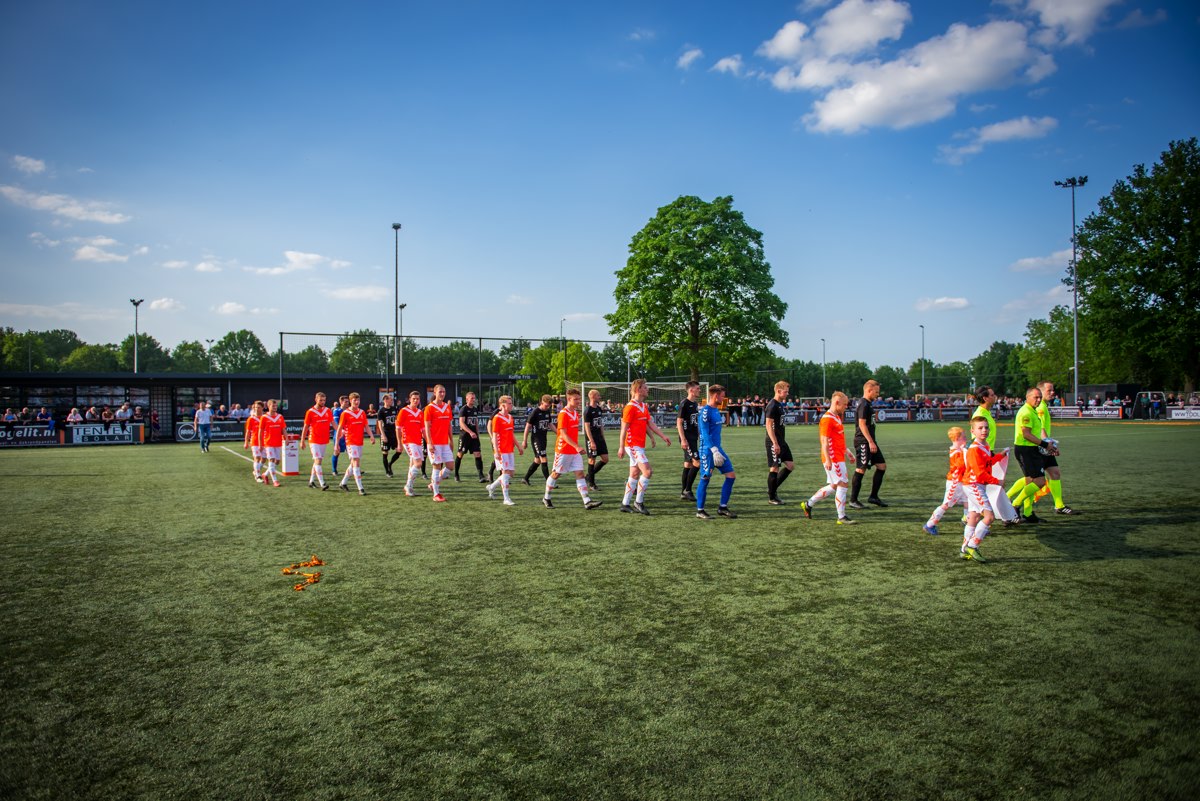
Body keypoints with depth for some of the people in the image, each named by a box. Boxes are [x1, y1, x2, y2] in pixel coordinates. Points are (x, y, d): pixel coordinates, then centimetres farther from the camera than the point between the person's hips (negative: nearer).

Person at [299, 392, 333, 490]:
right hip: (314, 440, -4)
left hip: (324, 440, 5)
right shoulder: (310, 412, -4)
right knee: (318, 460, -12)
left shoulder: (328, 411, 6)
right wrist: (302, 441, 2)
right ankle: (322, 484, -18)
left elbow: (333, 423, 8)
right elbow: (305, 427, 1)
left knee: (317, 461, 12)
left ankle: (311, 481, 24)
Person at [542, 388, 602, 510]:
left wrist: (577, 447, 17)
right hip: (563, 450, -7)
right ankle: (546, 498, 23)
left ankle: (587, 501, -7)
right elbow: (563, 434, -21)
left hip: (575, 450, 7)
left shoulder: (576, 413, 10)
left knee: (580, 473, -1)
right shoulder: (563, 414, -15)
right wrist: (577, 446, -28)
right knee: (556, 474, 6)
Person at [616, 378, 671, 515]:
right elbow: (624, 428, -14)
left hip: (639, 446, 10)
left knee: (634, 475, 12)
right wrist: (621, 447, -15)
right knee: (647, 471, -15)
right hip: (633, 445, -10)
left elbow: (650, 424, 15)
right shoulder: (630, 407, -14)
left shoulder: (643, 406, 14)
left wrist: (663, 436, 7)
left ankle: (625, 504, 19)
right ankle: (639, 502, -5)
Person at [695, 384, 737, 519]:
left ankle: (722, 508, 13)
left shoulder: (716, 410, 13)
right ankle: (700, 511, 9)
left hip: (717, 448, 9)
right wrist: (714, 450, -25)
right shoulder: (705, 411, -14)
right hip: (708, 450, -9)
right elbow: (705, 434, -20)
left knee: (731, 475, 5)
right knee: (705, 479, -2)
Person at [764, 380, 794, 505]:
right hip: (774, 442, -10)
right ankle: (771, 497, 8)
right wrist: (775, 443, -24)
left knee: (790, 465, 9)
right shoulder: (772, 405, -15)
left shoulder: (780, 404, 14)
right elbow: (768, 425, -21)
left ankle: (773, 489, 18)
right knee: (775, 468, -3)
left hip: (781, 441, 10)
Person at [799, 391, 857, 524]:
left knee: (834, 486, 13)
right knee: (843, 485, -7)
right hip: (833, 459, -10)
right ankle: (841, 517, -1)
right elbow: (824, 441, -19)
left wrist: (847, 451, 27)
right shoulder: (827, 419, -14)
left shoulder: (836, 417, 17)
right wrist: (827, 460, -25)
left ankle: (808, 504, 21)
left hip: (839, 458, 10)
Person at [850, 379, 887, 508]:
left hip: (870, 441, 10)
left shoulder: (868, 404, 17)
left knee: (882, 466, 9)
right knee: (860, 470, -6)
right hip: (863, 441, -10)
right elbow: (862, 424, -21)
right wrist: (870, 442, -23)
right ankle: (853, 501, 1)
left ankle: (873, 496, 16)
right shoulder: (863, 404, -14)